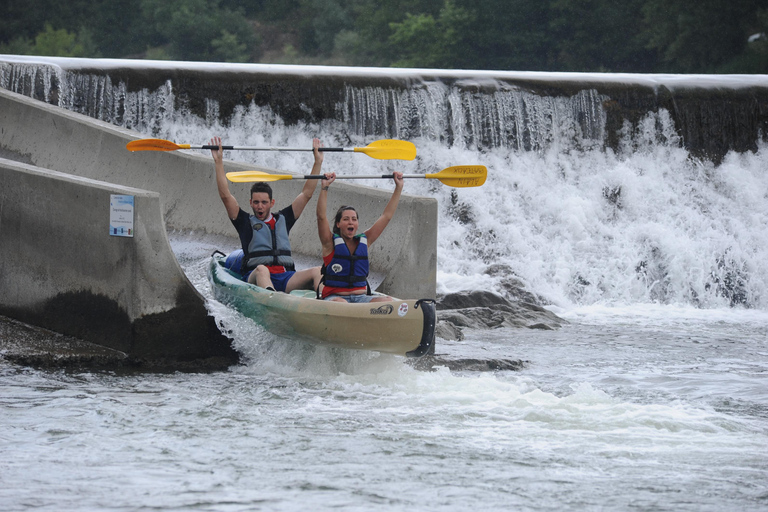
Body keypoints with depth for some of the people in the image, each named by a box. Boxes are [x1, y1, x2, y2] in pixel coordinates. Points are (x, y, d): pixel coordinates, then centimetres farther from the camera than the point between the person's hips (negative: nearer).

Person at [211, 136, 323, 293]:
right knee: (261, 270, -40)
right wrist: (218, 162, 2)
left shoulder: (283, 219, 24)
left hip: (285, 279, 3)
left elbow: (307, 194, 27)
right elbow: (225, 195, 7)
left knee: (317, 272, -25)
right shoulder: (245, 222, 16)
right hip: (254, 278, -3)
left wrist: (318, 162, 25)